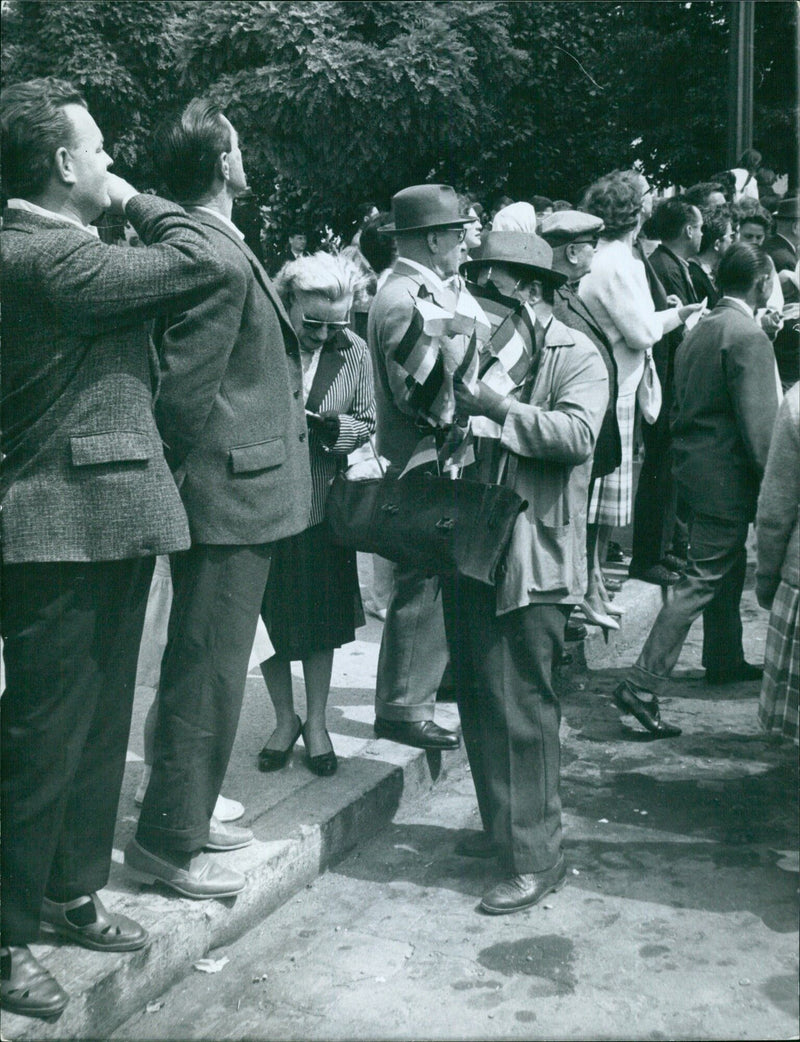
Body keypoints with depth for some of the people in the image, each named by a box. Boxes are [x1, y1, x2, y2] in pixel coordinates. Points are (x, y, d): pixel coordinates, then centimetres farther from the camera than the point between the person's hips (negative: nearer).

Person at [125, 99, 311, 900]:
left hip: (230, 496, 10)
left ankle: (186, 812, 32)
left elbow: (182, 377, 17)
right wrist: (188, 479, -12)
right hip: (229, 494, -10)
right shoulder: (218, 257, -18)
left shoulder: (214, 248, 14)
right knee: (209, 668, -2)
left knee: (204, 663, 18)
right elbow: (185, 388, -22)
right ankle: (168, 841, 9)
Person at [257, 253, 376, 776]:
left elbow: (369, 424, 2)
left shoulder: (355, 351, -2)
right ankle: (285, 718, 29)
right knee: (271, 614, 9)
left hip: (324, 502, 2)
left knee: (322, 616, 10)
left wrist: (334, 429, -18)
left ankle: (317, 722, 26)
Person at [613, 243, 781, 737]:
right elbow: (759, 423, -21)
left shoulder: (701, 329, 11)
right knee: (704, 580, -7)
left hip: (695, 463, 10)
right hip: (726, 476, -10)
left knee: (727, 566, 24)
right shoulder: (748, 336, -18)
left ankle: (726, 660, 41)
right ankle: (643, 685, -9)